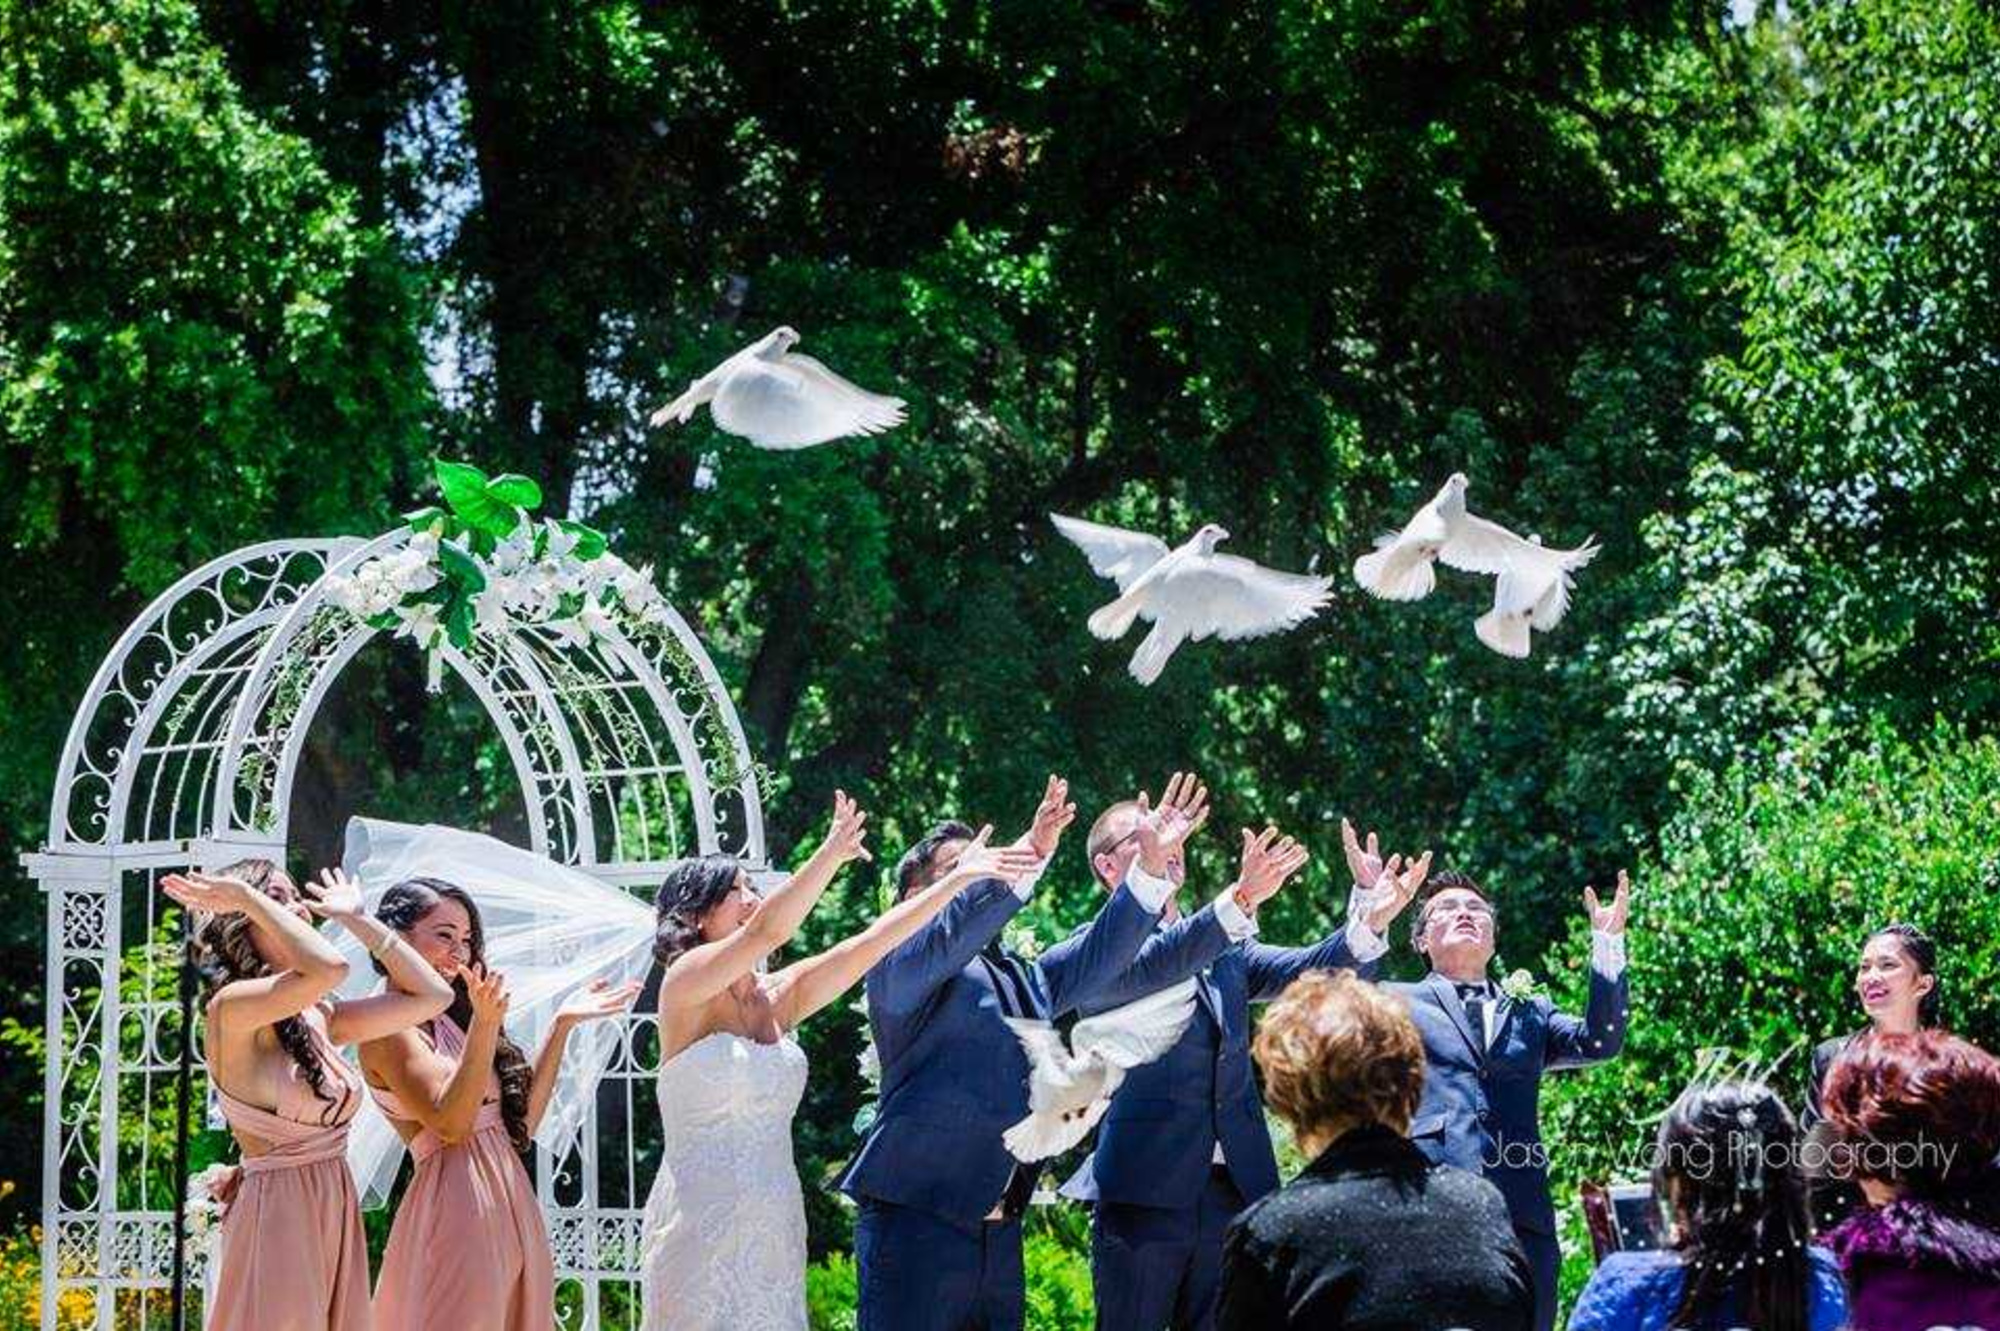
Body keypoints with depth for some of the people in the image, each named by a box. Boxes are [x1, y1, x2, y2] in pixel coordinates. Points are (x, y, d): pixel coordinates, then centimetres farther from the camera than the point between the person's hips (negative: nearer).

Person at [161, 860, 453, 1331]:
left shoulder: (319, 1017, 10)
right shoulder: (231, 1009, -13)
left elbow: (431, 994, 10)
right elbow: (327, 969, -30)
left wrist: (354, 919, 13)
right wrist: (249, 899, -18)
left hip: (338, 1217, 8)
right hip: (277, 1217, -8)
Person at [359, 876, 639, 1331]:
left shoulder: (448, 1020, 18)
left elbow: (523, 1122, 15)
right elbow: (450, 1122, -17)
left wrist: (564, 1023, 15)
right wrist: (484, 1024, -27)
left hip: (511, 1206, 9)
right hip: (455, 1205, -9)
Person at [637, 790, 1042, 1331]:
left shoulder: (776, 998, 10)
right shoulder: (685, 986, -8)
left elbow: (870, 944, 6)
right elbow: (766, 931, -24)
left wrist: (960, 878, 0)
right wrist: (833, 853, -35)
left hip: (775, 1221, 6)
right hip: (703, 1220, -6)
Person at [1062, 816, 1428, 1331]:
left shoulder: (1226, 948, 17)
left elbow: (1308, 970, 2)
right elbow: (1146, 971, -22)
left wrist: (1370, 918, -18)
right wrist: (1239, 899, -36)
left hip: (1231, 1188, 5)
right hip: (1144, 1191, -5)